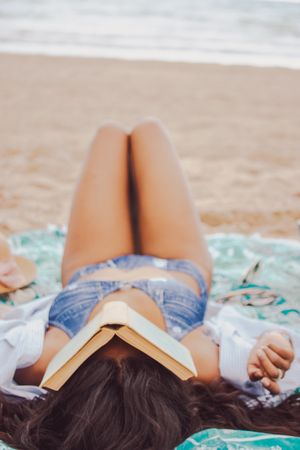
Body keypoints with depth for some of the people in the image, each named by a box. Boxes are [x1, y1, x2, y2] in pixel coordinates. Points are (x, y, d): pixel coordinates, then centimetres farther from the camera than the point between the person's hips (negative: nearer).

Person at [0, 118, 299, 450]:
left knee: (110, 134, 19)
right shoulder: (197, 362, -51)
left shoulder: (47, 360, -52)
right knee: (148, 130, 18)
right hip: (181, 269, -1)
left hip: (89, 270, 1)